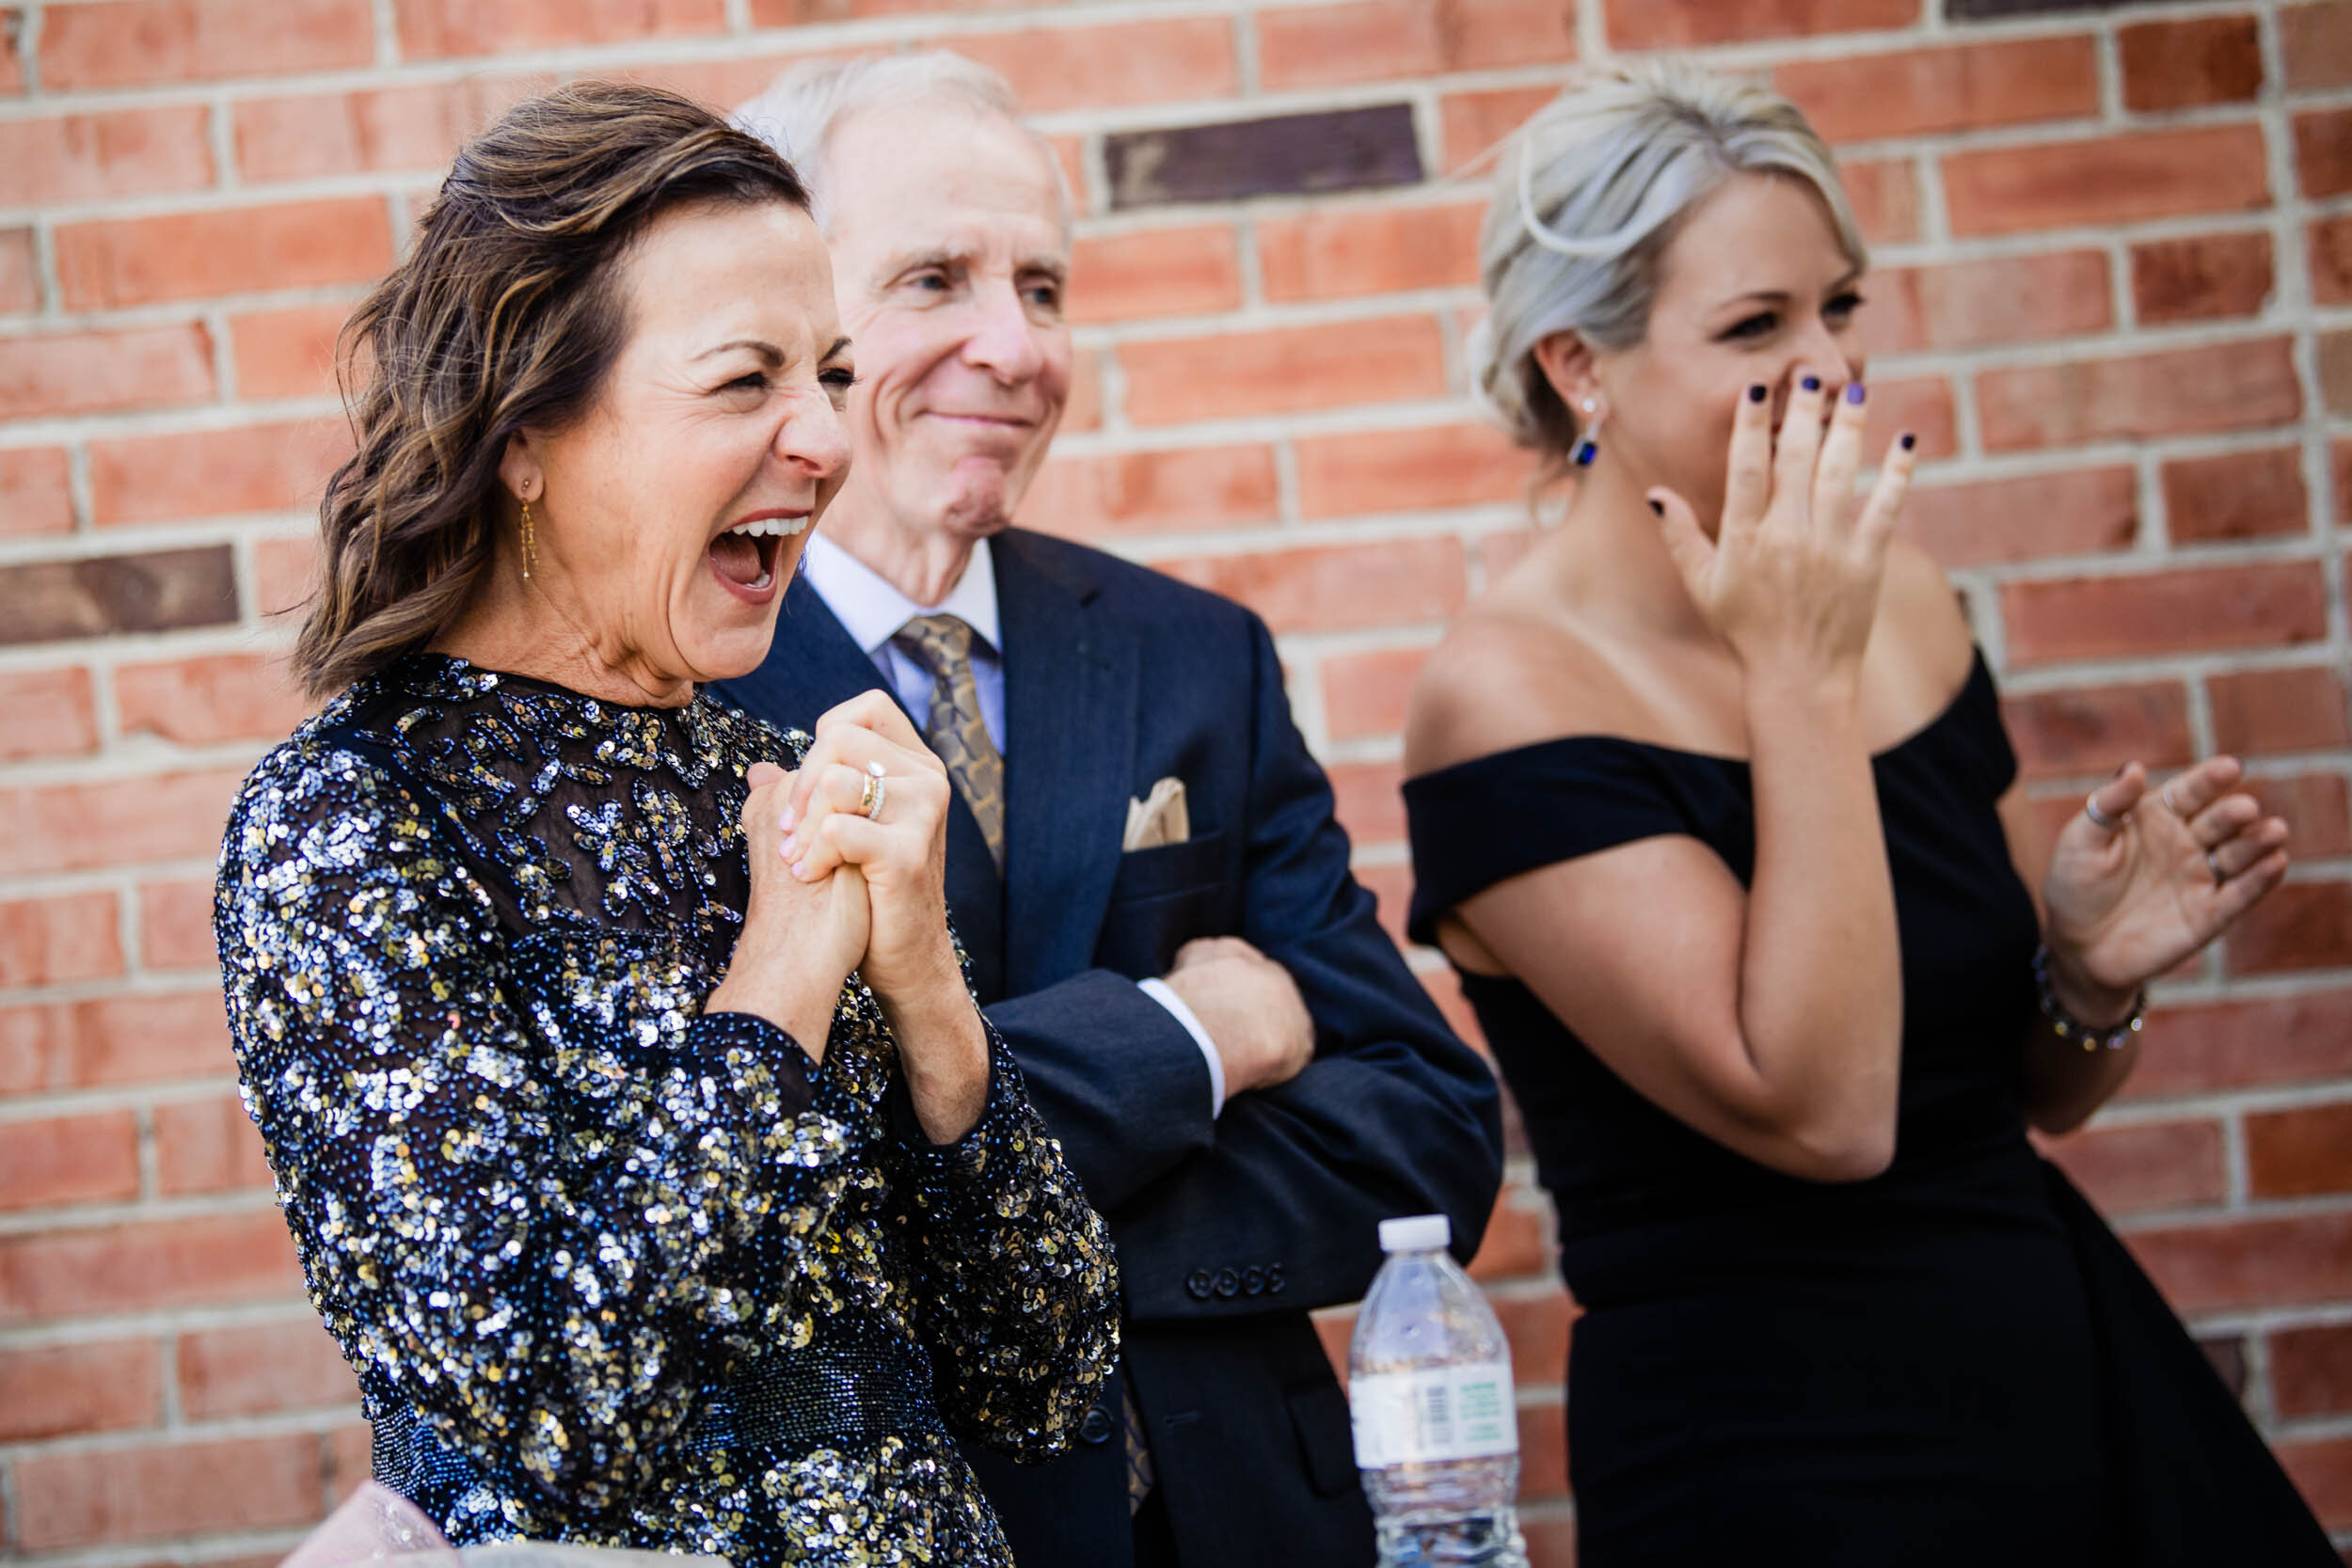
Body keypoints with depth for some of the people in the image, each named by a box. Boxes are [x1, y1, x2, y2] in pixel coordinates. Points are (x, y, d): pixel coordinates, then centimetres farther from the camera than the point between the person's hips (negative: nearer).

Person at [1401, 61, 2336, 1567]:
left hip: (2079, 1380, 6)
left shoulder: (1902, 600, 4)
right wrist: (1803, 678, -21)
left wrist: (2093, 970, -8)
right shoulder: (1510, 694, -15)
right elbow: (1816, 1113, -23)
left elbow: (2042, 1091, 13)